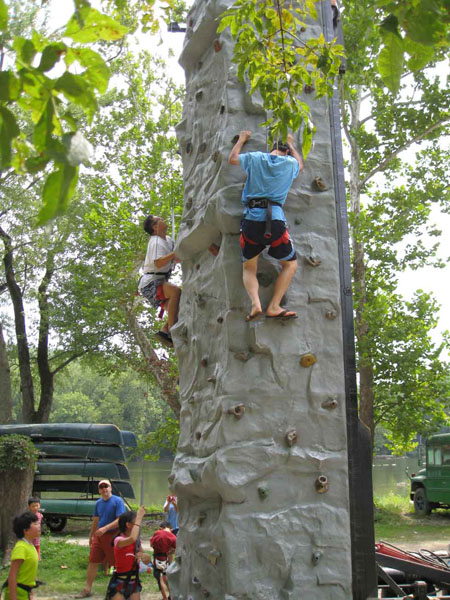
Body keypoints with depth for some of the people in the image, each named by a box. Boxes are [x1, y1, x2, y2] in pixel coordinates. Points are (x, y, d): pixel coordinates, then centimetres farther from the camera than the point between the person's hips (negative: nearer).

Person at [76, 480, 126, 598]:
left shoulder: (118, 501, -11)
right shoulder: (98, 503, 9)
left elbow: (120, 520, -19)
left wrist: (105, 528, -26)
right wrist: (91, 535, 23)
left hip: (112, 536, -6)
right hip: (98, 536, 6)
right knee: (92, 562, 7)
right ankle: (87, 590, 17)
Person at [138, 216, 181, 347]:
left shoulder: (168, 240, 17)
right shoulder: (156, 242, -12)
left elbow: (177, 259, 24)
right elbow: (158, 263, -27)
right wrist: (175, 252, -33)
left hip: (159, 282, 10)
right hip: (150, 282, -10)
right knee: (176, 291, -34)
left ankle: (164, 331, 3)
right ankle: (171, 329, -38)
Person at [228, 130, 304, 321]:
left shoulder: (255, 158, 11)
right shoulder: (290, 163, 12)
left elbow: (232, 158, 30)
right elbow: (300, 164, 38)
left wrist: (242, 139, 45)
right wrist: (291, 144, 53)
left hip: (251, 220, 1)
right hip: (275, 221, -1)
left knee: (249, 268, 16)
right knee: (290, 264, 18)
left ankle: (255, 303, -11)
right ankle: (274, 307, 4)